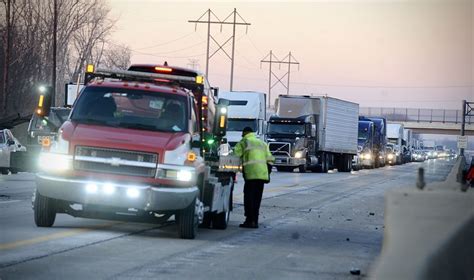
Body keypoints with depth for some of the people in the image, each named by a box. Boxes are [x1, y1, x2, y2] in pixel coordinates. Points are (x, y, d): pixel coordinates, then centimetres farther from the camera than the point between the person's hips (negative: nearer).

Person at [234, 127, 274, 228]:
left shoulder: (243, 142, 6)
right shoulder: (262, 143, 24)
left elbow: (236, 155, -4)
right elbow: (269, 158, 19)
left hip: (251, 174, -6)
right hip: (263, 173, 6)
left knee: (249, 197, -2)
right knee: (257, 198, 11)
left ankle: (250, 220, -8)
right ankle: (255, 221, 10)